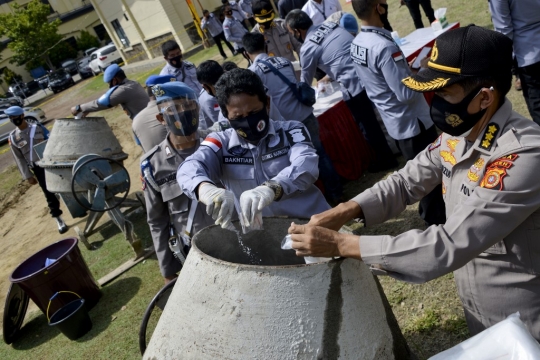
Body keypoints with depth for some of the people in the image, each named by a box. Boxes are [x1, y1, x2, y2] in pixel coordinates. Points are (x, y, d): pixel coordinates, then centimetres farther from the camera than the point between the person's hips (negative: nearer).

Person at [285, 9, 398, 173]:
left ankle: (385, 160, 27)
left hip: (355, 86, -7)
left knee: (368, 125, 10)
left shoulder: (307, 48, -5)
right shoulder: (331, 25, 15)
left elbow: (305, 82, 11)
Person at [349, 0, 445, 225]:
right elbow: (406, 93, -27)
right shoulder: (384, 47, -28)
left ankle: (428, 211, 42)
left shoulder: (356, 44, 0)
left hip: (395, 121, 9)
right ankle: (437, 221, 25)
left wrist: (410, 70, 7)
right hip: (412, 122, -9)